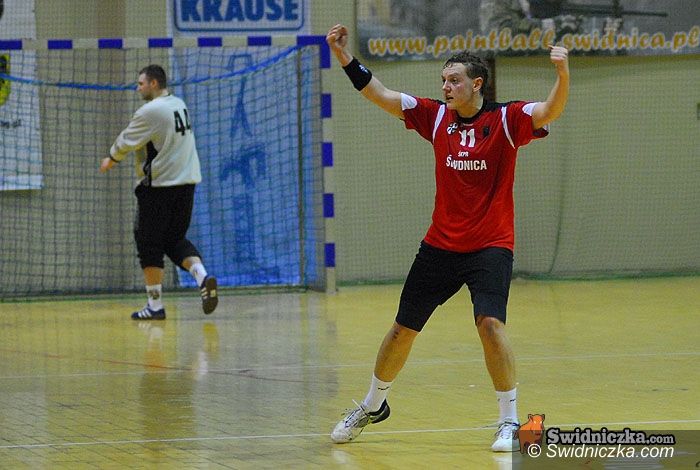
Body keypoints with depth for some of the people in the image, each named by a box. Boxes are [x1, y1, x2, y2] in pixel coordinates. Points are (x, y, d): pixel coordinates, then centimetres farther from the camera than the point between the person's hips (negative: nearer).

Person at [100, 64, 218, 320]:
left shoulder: (150, 112, -16)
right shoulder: (179, 105, 10)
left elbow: (126, 141, -6)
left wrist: (111, 160, 14)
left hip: (158, 186, -8)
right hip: (187, 181, 8)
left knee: (149, 244, 4)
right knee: (176, 240, 16)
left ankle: (155, 305, 6)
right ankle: (202, 275, -8)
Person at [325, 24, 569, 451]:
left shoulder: (506, 119, -9)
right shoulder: (437, 116, 2)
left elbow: (551, 111, -25)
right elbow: (382, 96, 3)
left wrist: (562, 74, -44)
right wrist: (346, 59, -7)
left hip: (491, 247, -4)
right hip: (440, 246, 4)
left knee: (491, 324, -23)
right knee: (403, 329, 11)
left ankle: (510, 421, -9)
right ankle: (373, 406, 33)